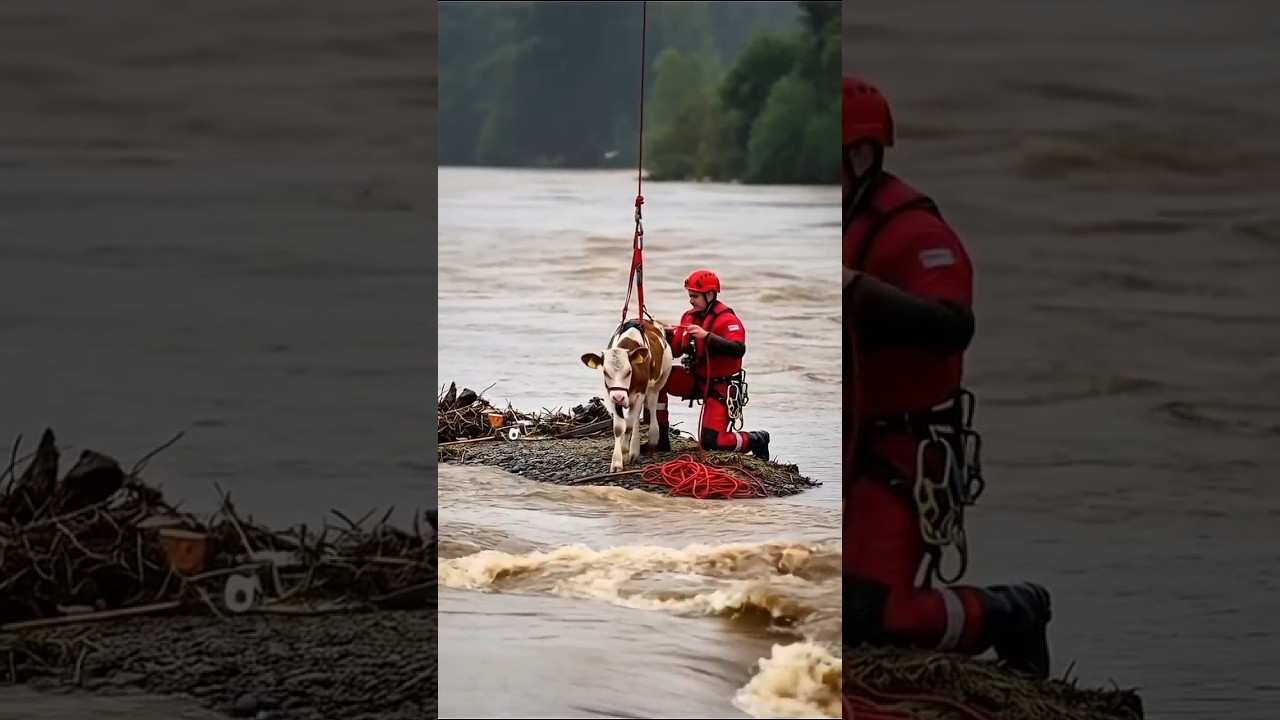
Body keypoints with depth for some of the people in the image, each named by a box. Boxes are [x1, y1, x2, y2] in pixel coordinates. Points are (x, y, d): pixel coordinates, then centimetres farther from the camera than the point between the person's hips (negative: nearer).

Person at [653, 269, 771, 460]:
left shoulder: (727, 319, -17)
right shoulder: (690, 316, 5)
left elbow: (738, 350, -34)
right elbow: (675, 351, 10)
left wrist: (707, 336, -40)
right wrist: (668, 335, -11)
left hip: (720, 386, -7)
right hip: (695, 379, 7)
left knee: (710, 442, -17)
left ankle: (756, 440, 12)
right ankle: (661, 439, -7)